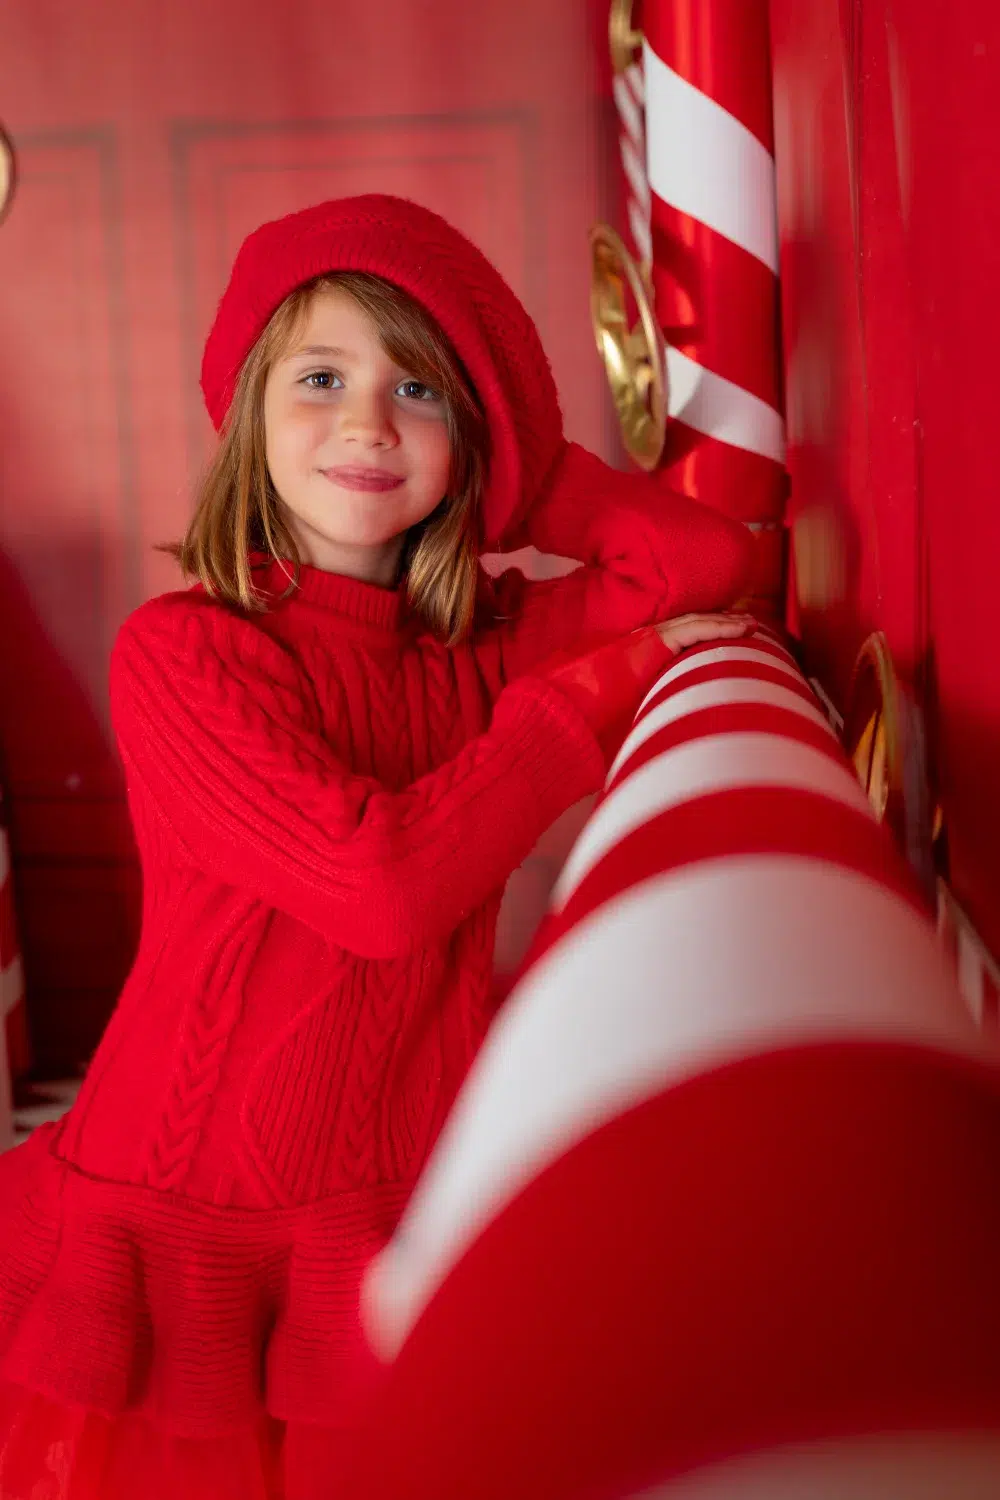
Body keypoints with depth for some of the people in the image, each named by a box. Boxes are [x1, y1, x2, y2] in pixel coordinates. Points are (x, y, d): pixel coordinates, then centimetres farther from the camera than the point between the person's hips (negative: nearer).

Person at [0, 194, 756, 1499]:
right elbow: (380, 885, -20)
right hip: (174, 1242, -3)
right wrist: (606, 678, -12)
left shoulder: (484, 649, 5)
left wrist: (498, 469, 1)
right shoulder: (178, 652, -10)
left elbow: (707, 563, -6)